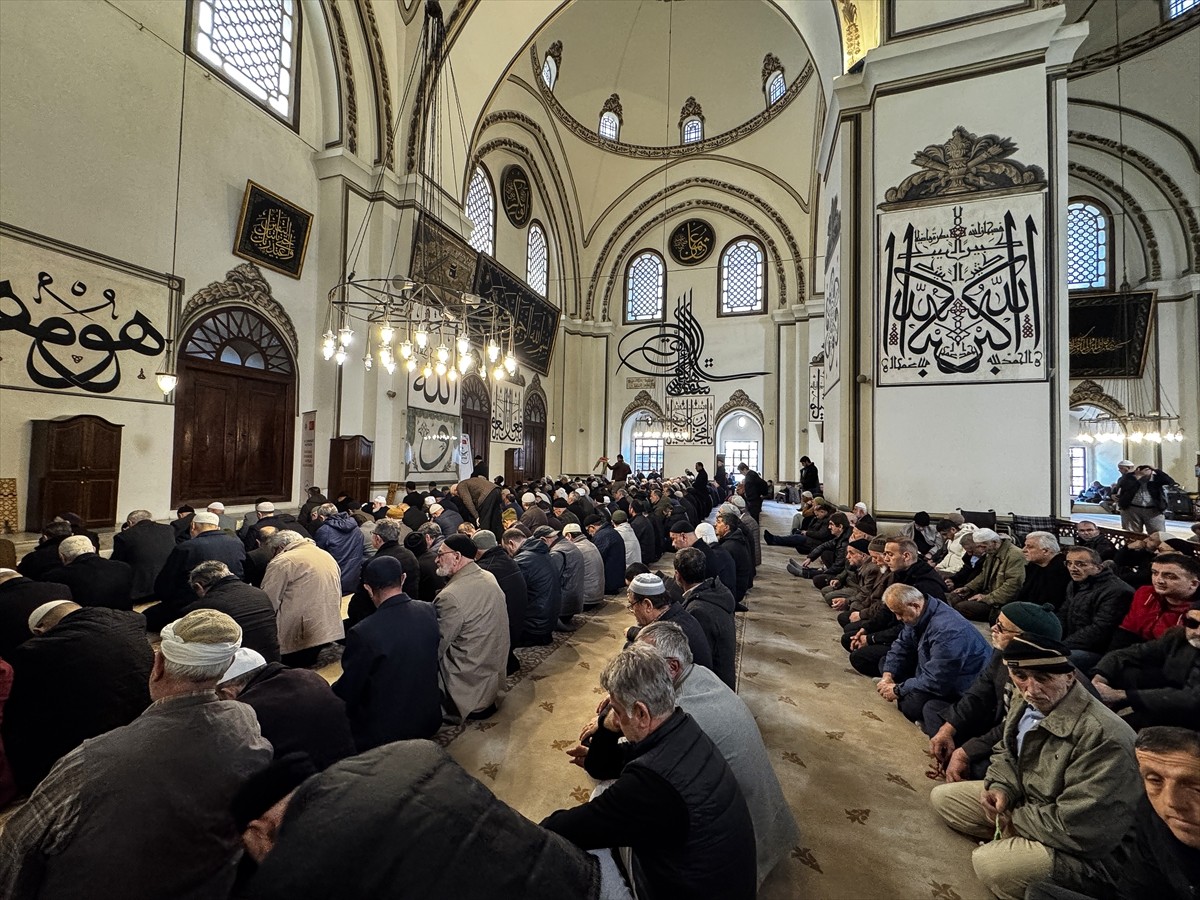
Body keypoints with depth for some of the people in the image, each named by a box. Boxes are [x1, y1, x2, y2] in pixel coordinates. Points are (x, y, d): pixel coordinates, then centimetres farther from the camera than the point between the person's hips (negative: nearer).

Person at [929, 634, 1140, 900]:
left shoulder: (1104, 736, -31)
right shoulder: (1025, 701, -6)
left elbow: (1075, 829, -29)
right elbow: (1005, 752, 13)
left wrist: (1015, 819, -14)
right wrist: (1002, 788, -7)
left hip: (1083, 851, -8)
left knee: (990, 863, -30)